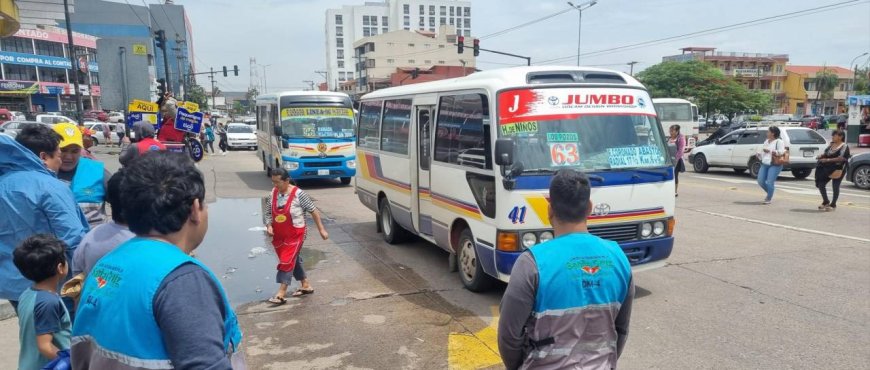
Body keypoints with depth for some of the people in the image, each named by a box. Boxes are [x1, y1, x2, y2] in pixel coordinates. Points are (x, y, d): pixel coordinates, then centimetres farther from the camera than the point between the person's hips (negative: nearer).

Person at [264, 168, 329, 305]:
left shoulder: (298, 194, -15)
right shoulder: (273, 194, 0)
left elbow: (313, 211, -8)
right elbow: (269, 213, 11)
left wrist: (321, 229, -6)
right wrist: (269, 226, -8)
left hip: (295, 235, -6)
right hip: (279, 236, 6)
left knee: (287, 262, -9)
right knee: (293, 260, 16)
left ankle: (281, 294, -3)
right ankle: (306, 285, 31)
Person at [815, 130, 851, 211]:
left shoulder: (844, 146, -10)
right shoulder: (831, 145, 10)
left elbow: (840, 158, -20)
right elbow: (826, 153, 18)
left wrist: (827, 160, -26)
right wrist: (821, 156, -4)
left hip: (838, 169, -7)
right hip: (827, 168, 7)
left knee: (835, 186, 2)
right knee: (820, 184, 4)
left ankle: (833, 204, 13)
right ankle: (826, 202, 21)